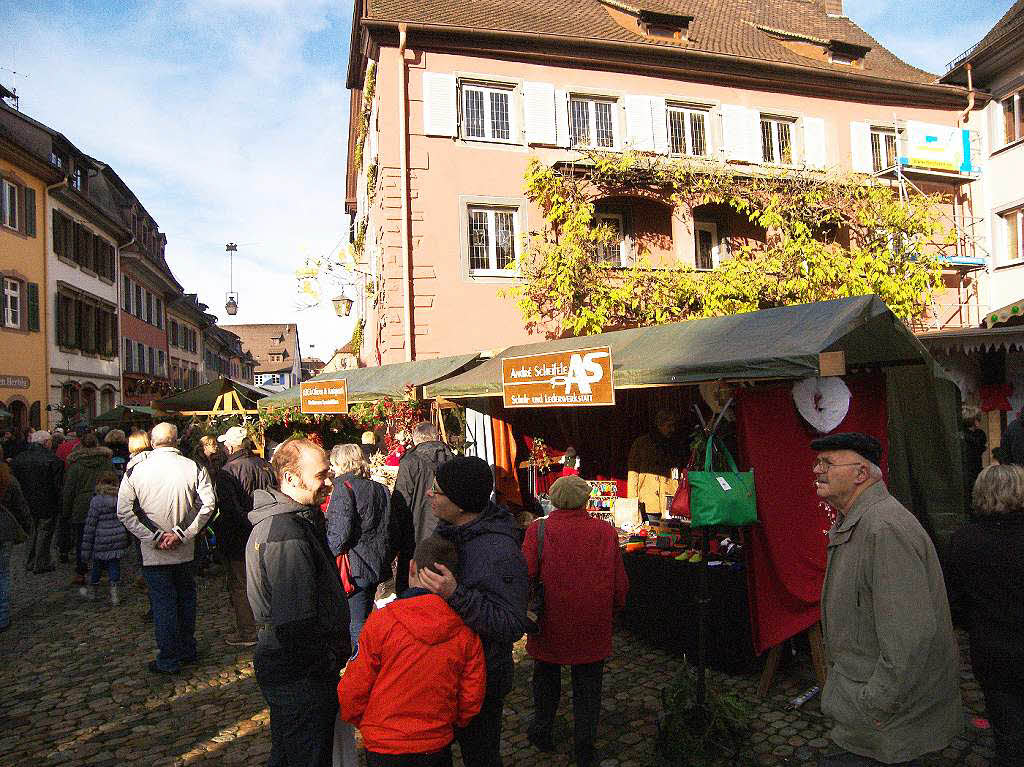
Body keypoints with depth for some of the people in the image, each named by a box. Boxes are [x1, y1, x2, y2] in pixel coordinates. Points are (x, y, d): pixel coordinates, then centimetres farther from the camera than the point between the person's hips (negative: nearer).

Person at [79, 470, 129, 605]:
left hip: (101, 540, -3)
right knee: (114, 565, 10)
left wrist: (86, 549, -3)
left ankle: (91, 592, 35)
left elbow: (90, 526, -9)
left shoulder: (97, 501, -12)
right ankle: (115, 595, 10)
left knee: (98, 565, 15)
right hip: (119, 538, 3)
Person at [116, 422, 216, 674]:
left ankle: (168, 660, 17)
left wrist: (154, 537, -11)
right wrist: (183, 534, -13)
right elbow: (208, 504, -14)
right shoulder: (194, 468, -6)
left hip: (154, 553, -1)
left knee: (163, 604, 8)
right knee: (186, 599, 18)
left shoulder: (136, 471, -6)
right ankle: (187, 650, 31)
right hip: (186, 550, 2)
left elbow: (124, 512, -10)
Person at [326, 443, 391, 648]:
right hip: (377, 565, 8)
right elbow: (389, 528, 14)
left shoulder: (344, 487, -11)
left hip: (355, 568, -8)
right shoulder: (380, 489, 11)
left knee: (357, 626, -1)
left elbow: (340, 532, -18)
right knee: (365, 619, 20)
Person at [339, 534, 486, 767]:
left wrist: (362, 722, 8)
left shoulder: (381, 621, -19)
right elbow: (472, 698, -1)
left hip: (385, 748, -2)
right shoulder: (466, 632, -10)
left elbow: (352, 691, -11)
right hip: (438, 747, 2)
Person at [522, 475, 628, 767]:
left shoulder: (538, 530, -14)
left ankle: (542, 732, 40)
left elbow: (525, 577, -16)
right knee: (587, 688, 17)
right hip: (593, 630, 1)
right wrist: (613, 609, 18)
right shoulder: (606, 532, -8)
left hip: (549, 625, -1)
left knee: (546, 679, 23)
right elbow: (620, 584, 0)